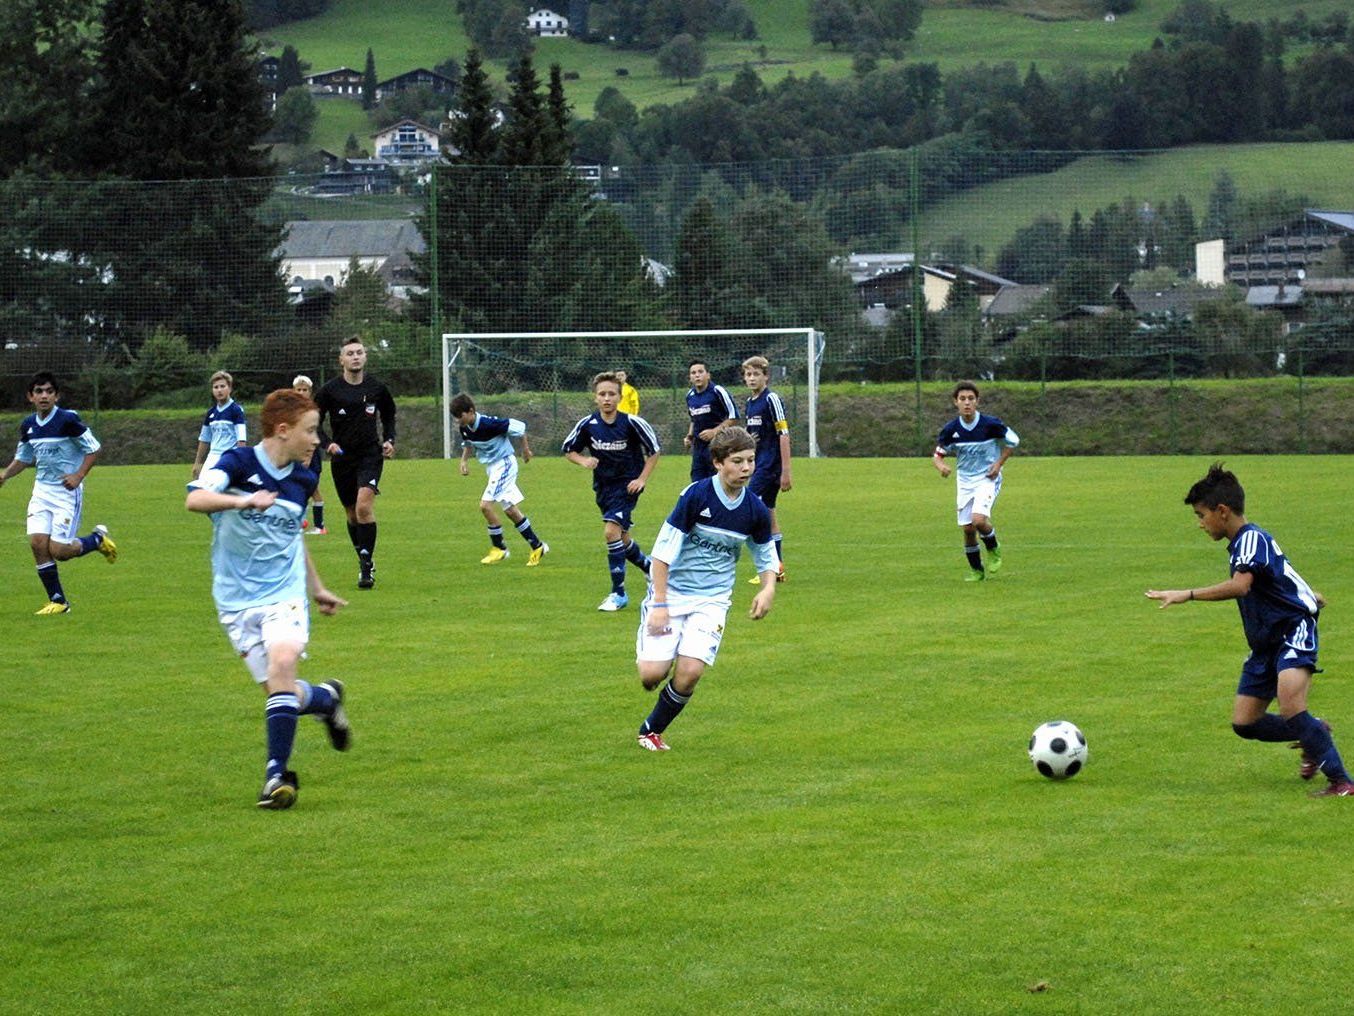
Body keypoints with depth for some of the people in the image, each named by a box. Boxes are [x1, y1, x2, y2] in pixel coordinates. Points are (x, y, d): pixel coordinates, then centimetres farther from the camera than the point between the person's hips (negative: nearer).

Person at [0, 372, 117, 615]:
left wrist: (79, 476, -18)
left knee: (58, 550, -12)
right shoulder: (28, 425, 5)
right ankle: (58, 601, 3)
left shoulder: (68, 420, -13)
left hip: (67, 492, -6)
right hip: (41, 491, 6)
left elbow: (94, 449, -7)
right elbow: (23, 458, 21)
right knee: (37, 542, -9)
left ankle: (98, 539, 18)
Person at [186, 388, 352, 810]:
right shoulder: (237, 463, -10)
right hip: (237, 599, -2)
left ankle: (277, 773, -19)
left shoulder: (302, 480, 6)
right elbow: (195, 499, -28)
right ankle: (326, 698, 33)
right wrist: (243, 501, -44)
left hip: (284, 591, 2)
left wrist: (317, 589, 32)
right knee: (279, 691, -3)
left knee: (282, 662, -24)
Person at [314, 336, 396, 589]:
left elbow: (389, 416, 19)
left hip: (370, 454, -1)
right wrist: (327, 443, -14)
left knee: (364, 506, -20)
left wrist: (389, 440, 4)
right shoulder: (330, 390, -4)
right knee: (352, 514, 9)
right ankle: (365, 562, 28)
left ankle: (366, 566, -14)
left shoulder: (377, 388, 1)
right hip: (341, 458, 1)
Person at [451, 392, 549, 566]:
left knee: (485, 504, -16)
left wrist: (525, 450, -5)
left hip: (504, 463, -8)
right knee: (511, 510, 9)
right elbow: (467, 444, 20)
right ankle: (538, 547, 19)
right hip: (491, 466, 8)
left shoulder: (489, 424, -26)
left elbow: (519, 427, -18)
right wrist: (464, 461, 1)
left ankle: (499, 548, -3)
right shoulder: (465, 429, -3)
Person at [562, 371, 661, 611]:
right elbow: (568, 450, 8)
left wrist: (642, 479, -8)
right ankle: (650, 568, 43)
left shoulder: (632, 424, -14)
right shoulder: (587, 425, -6)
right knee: (621, 539, 14)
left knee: (612, 530, -21)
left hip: (627, 484, -5)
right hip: (603, 486, 5)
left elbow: (654, 451, -1)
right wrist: (584, 461, -13)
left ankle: (618, 593, -14)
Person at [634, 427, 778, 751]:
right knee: (653, 673, -15)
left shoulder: (756, 510, -2)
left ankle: (652, 730, 7)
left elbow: (766, 556, 15)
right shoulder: (696, 495, -15)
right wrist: (660, 605, -15)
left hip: (711, 600, 3)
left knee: (690, 671, -18)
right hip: (671, 592, -3)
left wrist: (768, 589, -5)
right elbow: (662, 551, -12)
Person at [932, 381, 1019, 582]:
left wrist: (999, 463, -7)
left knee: (979, 520, -24)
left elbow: (1013, 441, 1)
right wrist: (941, 466, -22)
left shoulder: (990, 424, -15)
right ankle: (976, 570, 21)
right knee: (967, 528, 1)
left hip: (987, 479, -3)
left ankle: (993, 550, 7)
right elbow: (937, 455, 1)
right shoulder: (951, 429, -8)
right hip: (964, 481, 4)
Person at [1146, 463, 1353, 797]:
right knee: (1244, 723, 3)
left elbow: (1240, 585, -34)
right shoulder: (1240, 543, 15)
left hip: (1294, 631, -10)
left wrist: (1187, 595, -39)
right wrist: (1308, 593, 51)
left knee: (1289, 705, -29)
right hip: (1266, 643, 10)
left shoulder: (1252, 538, -16)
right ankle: (1314, 734, 28)